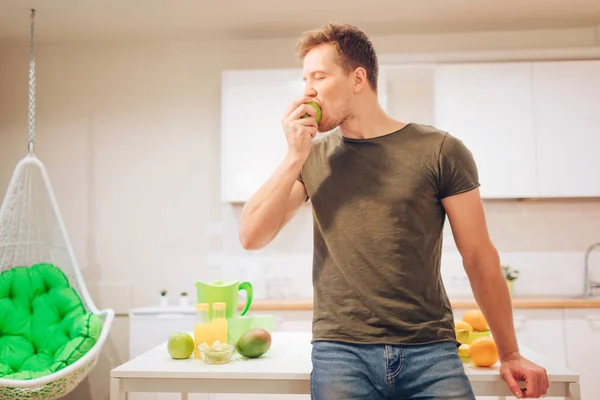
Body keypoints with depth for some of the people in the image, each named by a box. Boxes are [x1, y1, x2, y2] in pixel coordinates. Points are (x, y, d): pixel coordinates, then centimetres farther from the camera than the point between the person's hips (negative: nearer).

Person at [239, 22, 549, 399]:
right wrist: (295, 157, -7)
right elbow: (252, 237, 1)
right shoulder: (313, 156, 7)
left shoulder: (440, 151, -2)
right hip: (341, 353, 2)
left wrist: (510, 354, 4)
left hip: (431, 353, -1)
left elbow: (479, 256, 2)